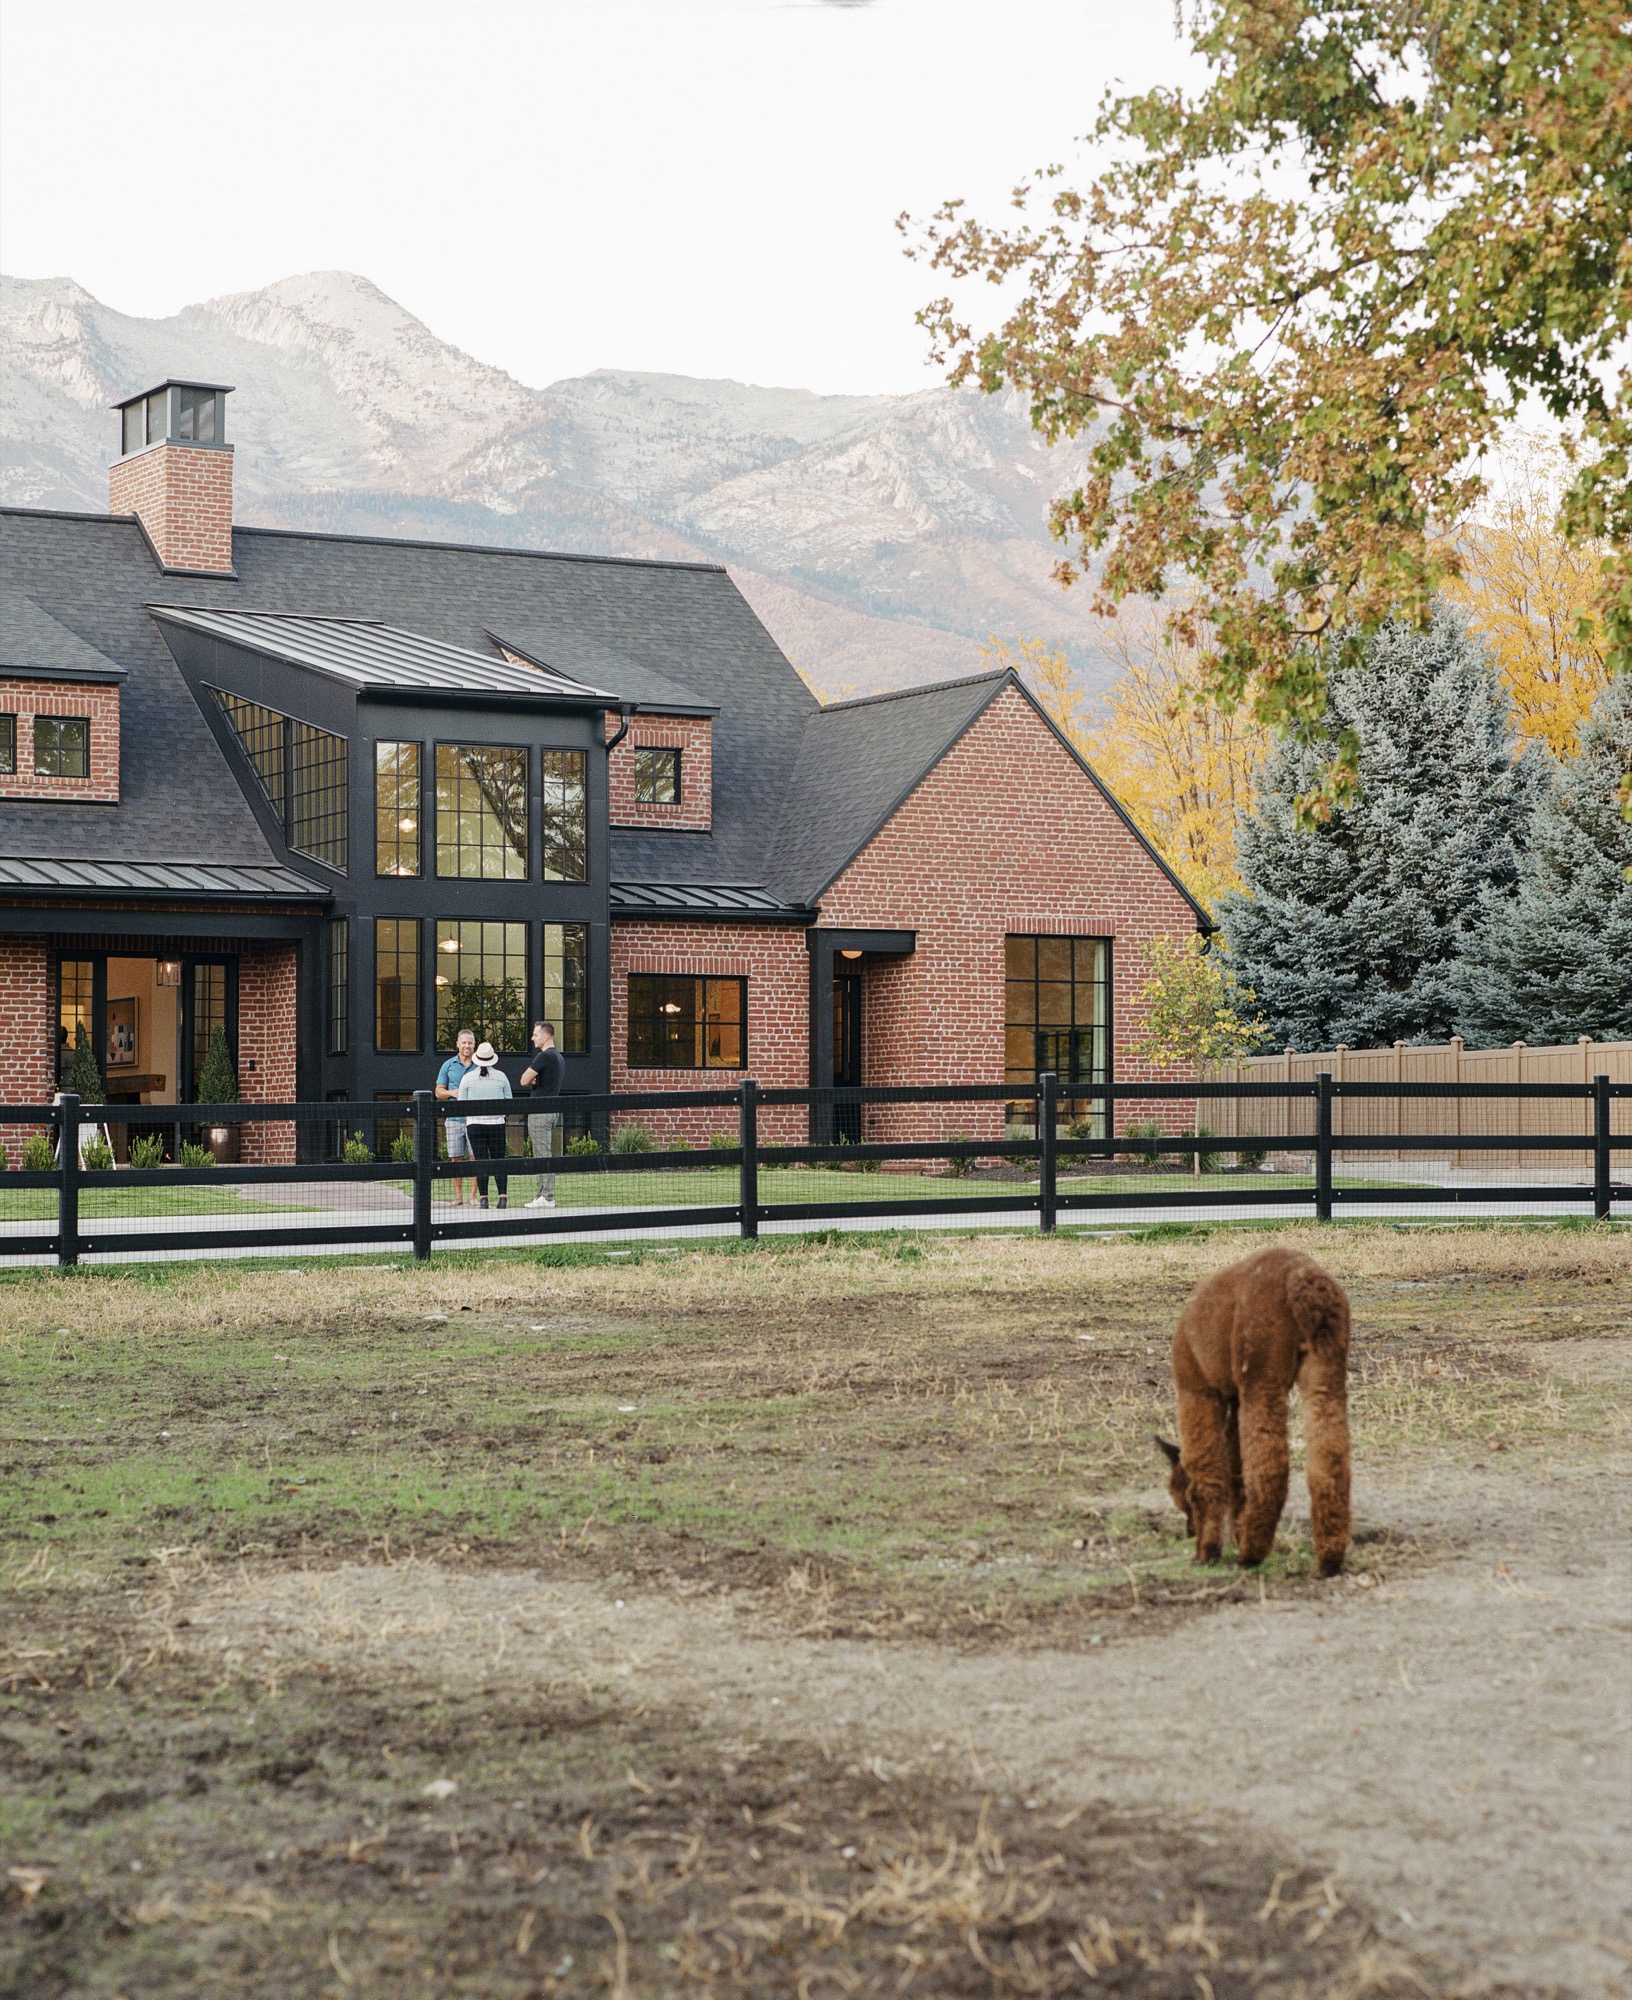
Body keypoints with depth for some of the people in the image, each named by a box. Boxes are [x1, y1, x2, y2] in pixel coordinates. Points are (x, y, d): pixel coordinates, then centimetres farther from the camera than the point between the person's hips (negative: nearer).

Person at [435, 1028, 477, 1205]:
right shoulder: (449, 1065, 10)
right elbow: (439, 1091, 14)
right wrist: (452, 1092, -6)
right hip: (455, 1119, 1)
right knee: (456, 1158, 2)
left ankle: (473, 1195, 0)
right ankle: (458, 1196, 8)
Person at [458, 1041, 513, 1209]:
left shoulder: (467, 1078, -1)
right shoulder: (501, 1077, 0)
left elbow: (461, 1105, 2)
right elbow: (508, 1101, 7)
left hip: (475, 1124, 0)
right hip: (497, 1123, 0)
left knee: (481, 1162, 1)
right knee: (499, 1161, 5)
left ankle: (483, 1198, -4)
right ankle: (503, 1196, -2)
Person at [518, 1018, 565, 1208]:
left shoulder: (544, 1056, -15)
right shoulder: (559, 1057, 16)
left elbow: (524, 1080, -12)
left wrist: (530, 1078, 8)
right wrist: (535, 1080, 0)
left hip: (540, 1112, -10)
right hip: (553, 1110, 10)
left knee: (543, 1155, -9)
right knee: (546, 1155, 11)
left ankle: (547, 1197, -10)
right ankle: (544, 1194, 13)